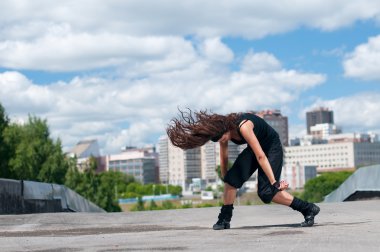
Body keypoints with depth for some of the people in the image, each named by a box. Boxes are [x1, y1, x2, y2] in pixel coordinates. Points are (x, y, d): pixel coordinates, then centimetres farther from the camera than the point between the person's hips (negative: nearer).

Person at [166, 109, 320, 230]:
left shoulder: (243, 126, -36)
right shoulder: (222, 133, -14)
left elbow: (261, 156, -36)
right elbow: (224, 160, -1)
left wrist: (274, 182, -35)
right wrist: (224, 179, 7)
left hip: (272, 147, -7)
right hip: (255, 148, 7)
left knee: (266, 192, -16)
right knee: (231, 179, -11)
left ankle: (309, 209, -6)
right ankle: (224, 219, 0)